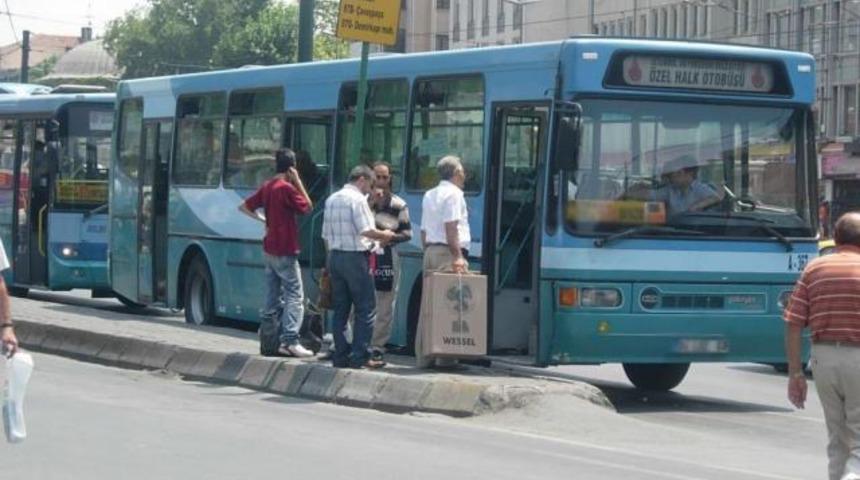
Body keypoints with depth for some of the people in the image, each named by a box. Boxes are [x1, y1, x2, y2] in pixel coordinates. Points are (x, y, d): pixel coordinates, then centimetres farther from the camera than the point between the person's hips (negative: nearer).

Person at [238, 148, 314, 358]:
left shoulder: (266, 187, 10)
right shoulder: (287, 188, -14)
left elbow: (244, 207, 16)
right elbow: (307, 207, -5)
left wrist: (262, 219, 11)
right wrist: (298, 181, -5)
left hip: (269, 250, 8)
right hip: (285, 251, -8)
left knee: (273, 297, 12)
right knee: (294, 296, -8)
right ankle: (290, 341, -17)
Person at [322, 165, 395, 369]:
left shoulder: (332, 199, 14)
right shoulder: (357, 199, -10)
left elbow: (326, 235, 16)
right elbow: (365, 231, -17)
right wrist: (384, 235, 0)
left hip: (335, 255, 8)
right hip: (355, 257, -8)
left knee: (340, 309, 9)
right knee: (365, 308, -3)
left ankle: (340, 356, 8)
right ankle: (360, 357, -8)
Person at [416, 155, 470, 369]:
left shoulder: (429, 195, 21)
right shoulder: (453, 194, -5)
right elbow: (451, 227, -14)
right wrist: (458, 256, -17)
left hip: (430, 251, 9)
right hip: (448, 253, -9)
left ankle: (423, 356, 7)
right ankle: (444, 356, -13)